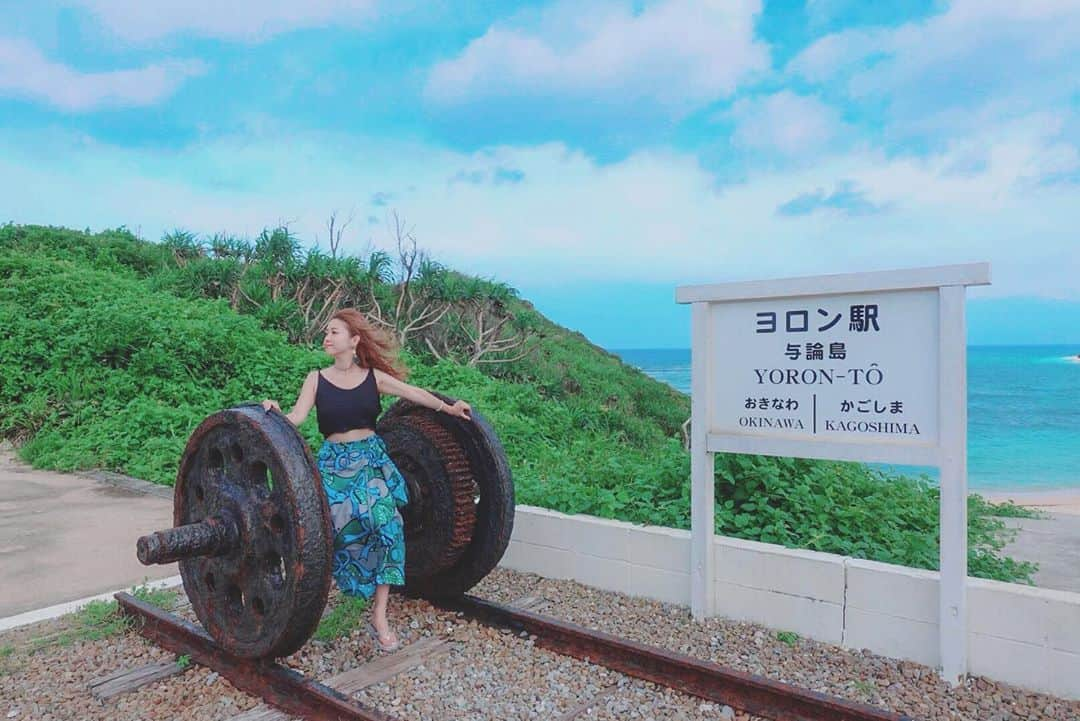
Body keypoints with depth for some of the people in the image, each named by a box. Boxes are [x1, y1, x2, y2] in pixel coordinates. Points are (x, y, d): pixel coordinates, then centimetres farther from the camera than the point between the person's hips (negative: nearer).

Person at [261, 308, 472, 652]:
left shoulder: (374, 377, 6)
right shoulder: (316, 379, 4)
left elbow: (413, 392, 1)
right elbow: (297, 417, -7)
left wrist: (448, 408, -7)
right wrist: (276, 413, -28)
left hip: (372, 457, 1)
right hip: (334, 460, 0)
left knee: (387, 525, -16)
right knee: (330, 529, -19)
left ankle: (379, 619, -8)